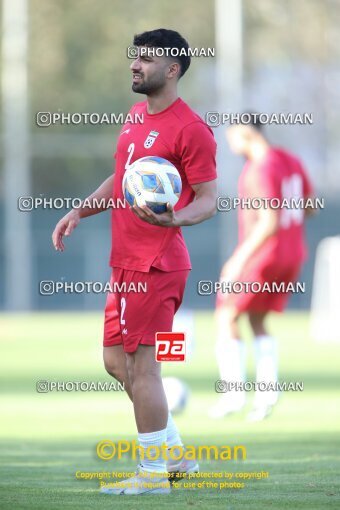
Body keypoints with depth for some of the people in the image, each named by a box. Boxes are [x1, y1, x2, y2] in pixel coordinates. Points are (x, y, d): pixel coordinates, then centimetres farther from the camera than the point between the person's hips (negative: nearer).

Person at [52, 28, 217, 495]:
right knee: (117, 360, 14)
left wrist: (174, 219, -32)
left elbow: (209, 199, -13)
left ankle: (153, 474, 4)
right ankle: (177, 453, 25)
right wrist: (79, 211, 18)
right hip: (127, 261, 10)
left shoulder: (190, 129, -14)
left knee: (140, 365, -6)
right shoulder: (136, 115, 14)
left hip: (154, 264, -10)